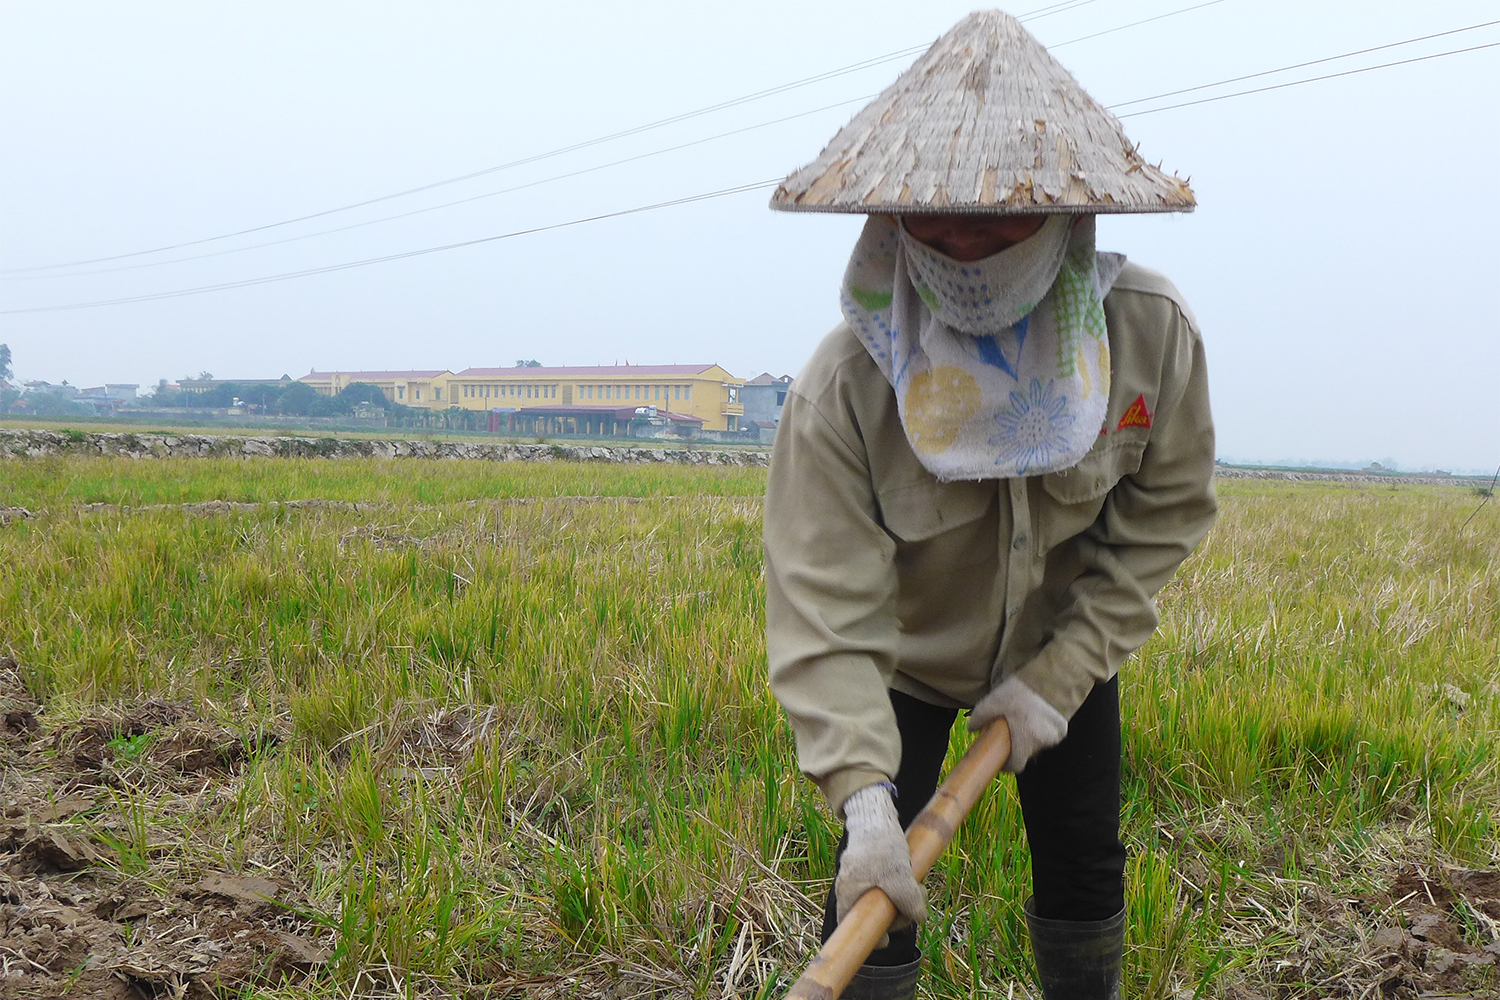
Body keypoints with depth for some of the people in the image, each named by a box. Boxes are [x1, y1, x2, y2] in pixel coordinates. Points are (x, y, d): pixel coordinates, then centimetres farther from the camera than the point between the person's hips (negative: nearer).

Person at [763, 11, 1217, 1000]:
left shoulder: (1153, 332, -25)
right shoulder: (845, 388, -33)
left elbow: (1164, 514, -12)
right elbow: (827, 611, -34)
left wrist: (1062, 675, -17)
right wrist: (865, 794, -45)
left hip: (1065, 650, 3)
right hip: (907, 661, -2)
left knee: (1086, 879, 12)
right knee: (878, 891, -8)